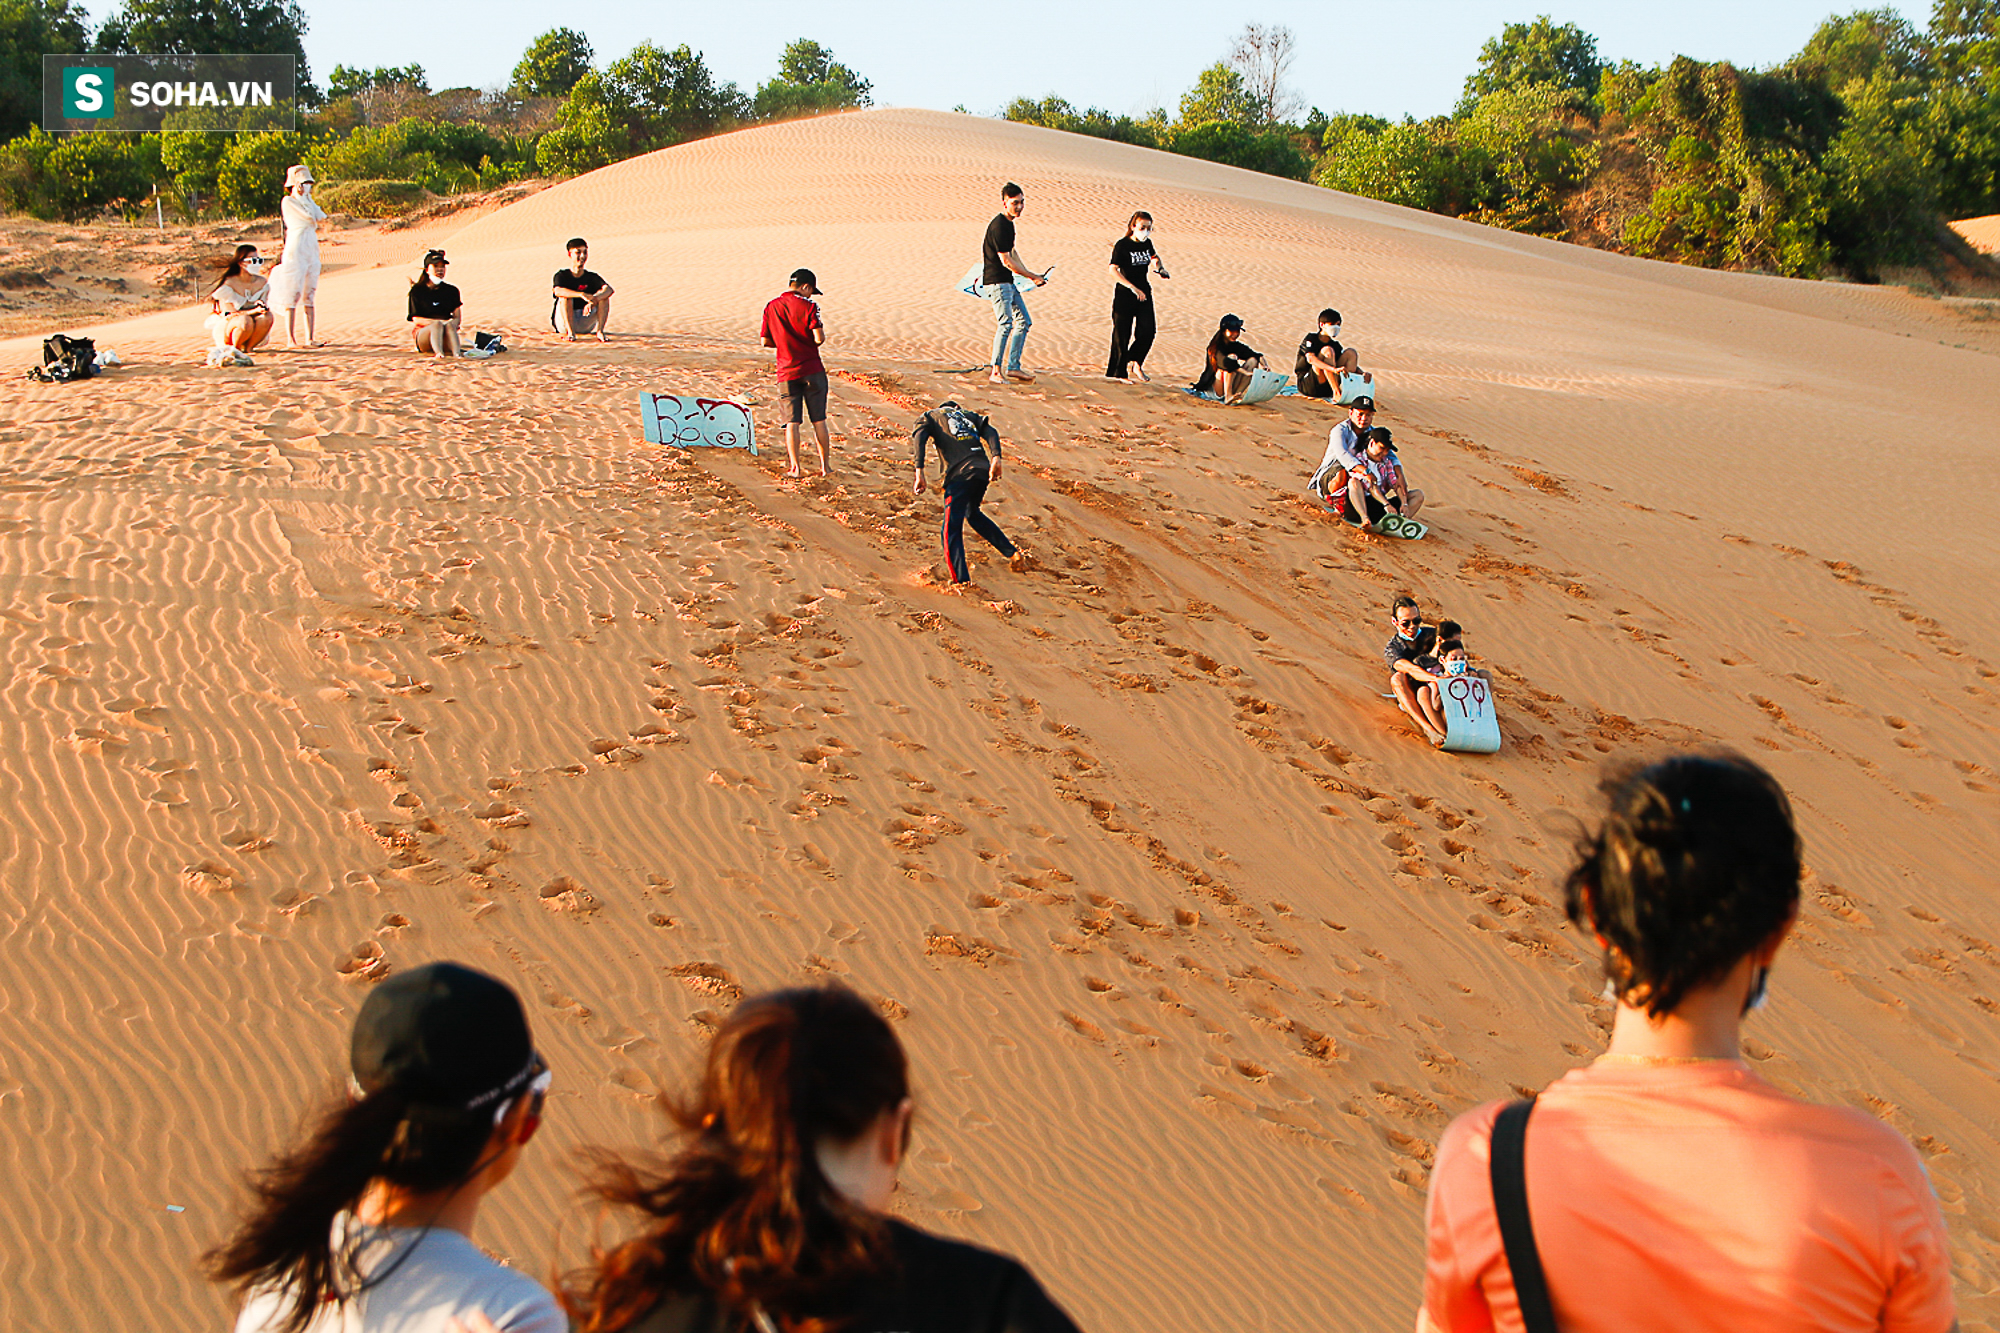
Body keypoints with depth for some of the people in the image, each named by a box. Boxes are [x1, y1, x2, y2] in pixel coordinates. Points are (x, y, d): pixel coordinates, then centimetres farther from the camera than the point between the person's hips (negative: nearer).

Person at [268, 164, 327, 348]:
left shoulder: (307, 201, 18)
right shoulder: (288, 201, -5)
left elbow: (321, 218, 5)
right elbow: (310, 218, -13)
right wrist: (303, 197, -3)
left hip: (312, 249, 7)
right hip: (296, 249, -7)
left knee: (309, 296, 7)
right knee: (292, 295, -7)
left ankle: (310, 338, 7)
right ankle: (290, 338, -7)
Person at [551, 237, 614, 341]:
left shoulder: (592, 277, 4)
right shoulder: (562, 275, -3)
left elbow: (610, 290, -16)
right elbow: (557, 291, -27)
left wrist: (593, 301, -36)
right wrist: (582, 295, -42)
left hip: (586, 324, 2)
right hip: (562, 323, -2)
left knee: (603, 294, -13)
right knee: (566, 295, -27)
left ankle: (600, 331, -26)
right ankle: (570, 332, -33)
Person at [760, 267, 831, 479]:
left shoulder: (771, 307, 3)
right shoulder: (807, 306, -9)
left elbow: (766, 341, 6)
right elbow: (819, 338, -16)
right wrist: (814, 340, 7)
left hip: (787, 372, 3)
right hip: (812, 369, -2)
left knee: (791, 422, 5)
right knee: (819, 420, 7)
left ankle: (795, 468, 1)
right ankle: (825, 465, 10)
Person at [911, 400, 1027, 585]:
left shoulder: (930, 416, 20)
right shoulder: (969, 415, 30)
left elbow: (918, 437, -2)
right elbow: (990, 432, 10)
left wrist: (919, 471, -12)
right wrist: (996, 458, -6)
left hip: (959, 474, -5)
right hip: (982, 471, 5)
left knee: (952, 530, -5)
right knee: (973, 513, 31)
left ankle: (961, 581, -19)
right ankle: (1013, 553, 32)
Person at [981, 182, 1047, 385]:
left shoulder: (1008, 223, 13)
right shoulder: (999, 226, -19)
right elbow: (1006, 261, -20)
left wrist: (1029, 274, 18)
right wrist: (1033, 277, -12)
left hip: (1008, 282, 10)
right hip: (996, 282, -10)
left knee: (1024, 321, 11)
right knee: (1006, 323, -17)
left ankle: (1013, 367, 15)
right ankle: (996, 371, -13)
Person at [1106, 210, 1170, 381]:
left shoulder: (1147, 243, 6)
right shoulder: (1122, 245, -12)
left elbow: (1154, 256, 29)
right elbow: (1113, 270, -21)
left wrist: (1161, 268, 8)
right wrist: (1134, 288, -27)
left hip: (1144, 293, 5)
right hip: (1124, 295, -5)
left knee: (1148, 330, -8)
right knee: (1122, 334, -2)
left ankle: (1134, 363, 11)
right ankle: (1116, 373, 6)